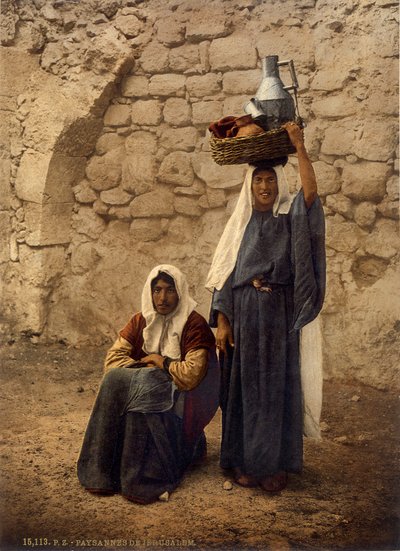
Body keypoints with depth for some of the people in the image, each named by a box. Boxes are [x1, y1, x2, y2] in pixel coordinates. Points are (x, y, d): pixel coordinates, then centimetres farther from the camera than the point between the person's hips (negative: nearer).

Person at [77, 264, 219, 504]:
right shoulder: (141, 321, 6)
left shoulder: (194, 325, -11)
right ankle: (103, 470, -19)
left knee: (142, 389, -32)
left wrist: (160, 361, -8)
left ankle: (141, 477, -23)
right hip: (144, 388, 5)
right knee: (115, 379, -23)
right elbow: (113, 358, 0)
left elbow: (191, 375, -18)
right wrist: (144, 367, -15)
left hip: (179, 395, -5)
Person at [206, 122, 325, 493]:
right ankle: (243, 460, 14)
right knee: (245, 385, 5)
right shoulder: (240, 224, 9)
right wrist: (222, 321, -3)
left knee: (277, 386, 2)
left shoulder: (290, 218, 5)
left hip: (278, 315, -1)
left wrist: (299, 147, -17)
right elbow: (224, 275, 5)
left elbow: (310, 191, -17)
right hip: (243, 314, 1)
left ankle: (276, 463, 11)